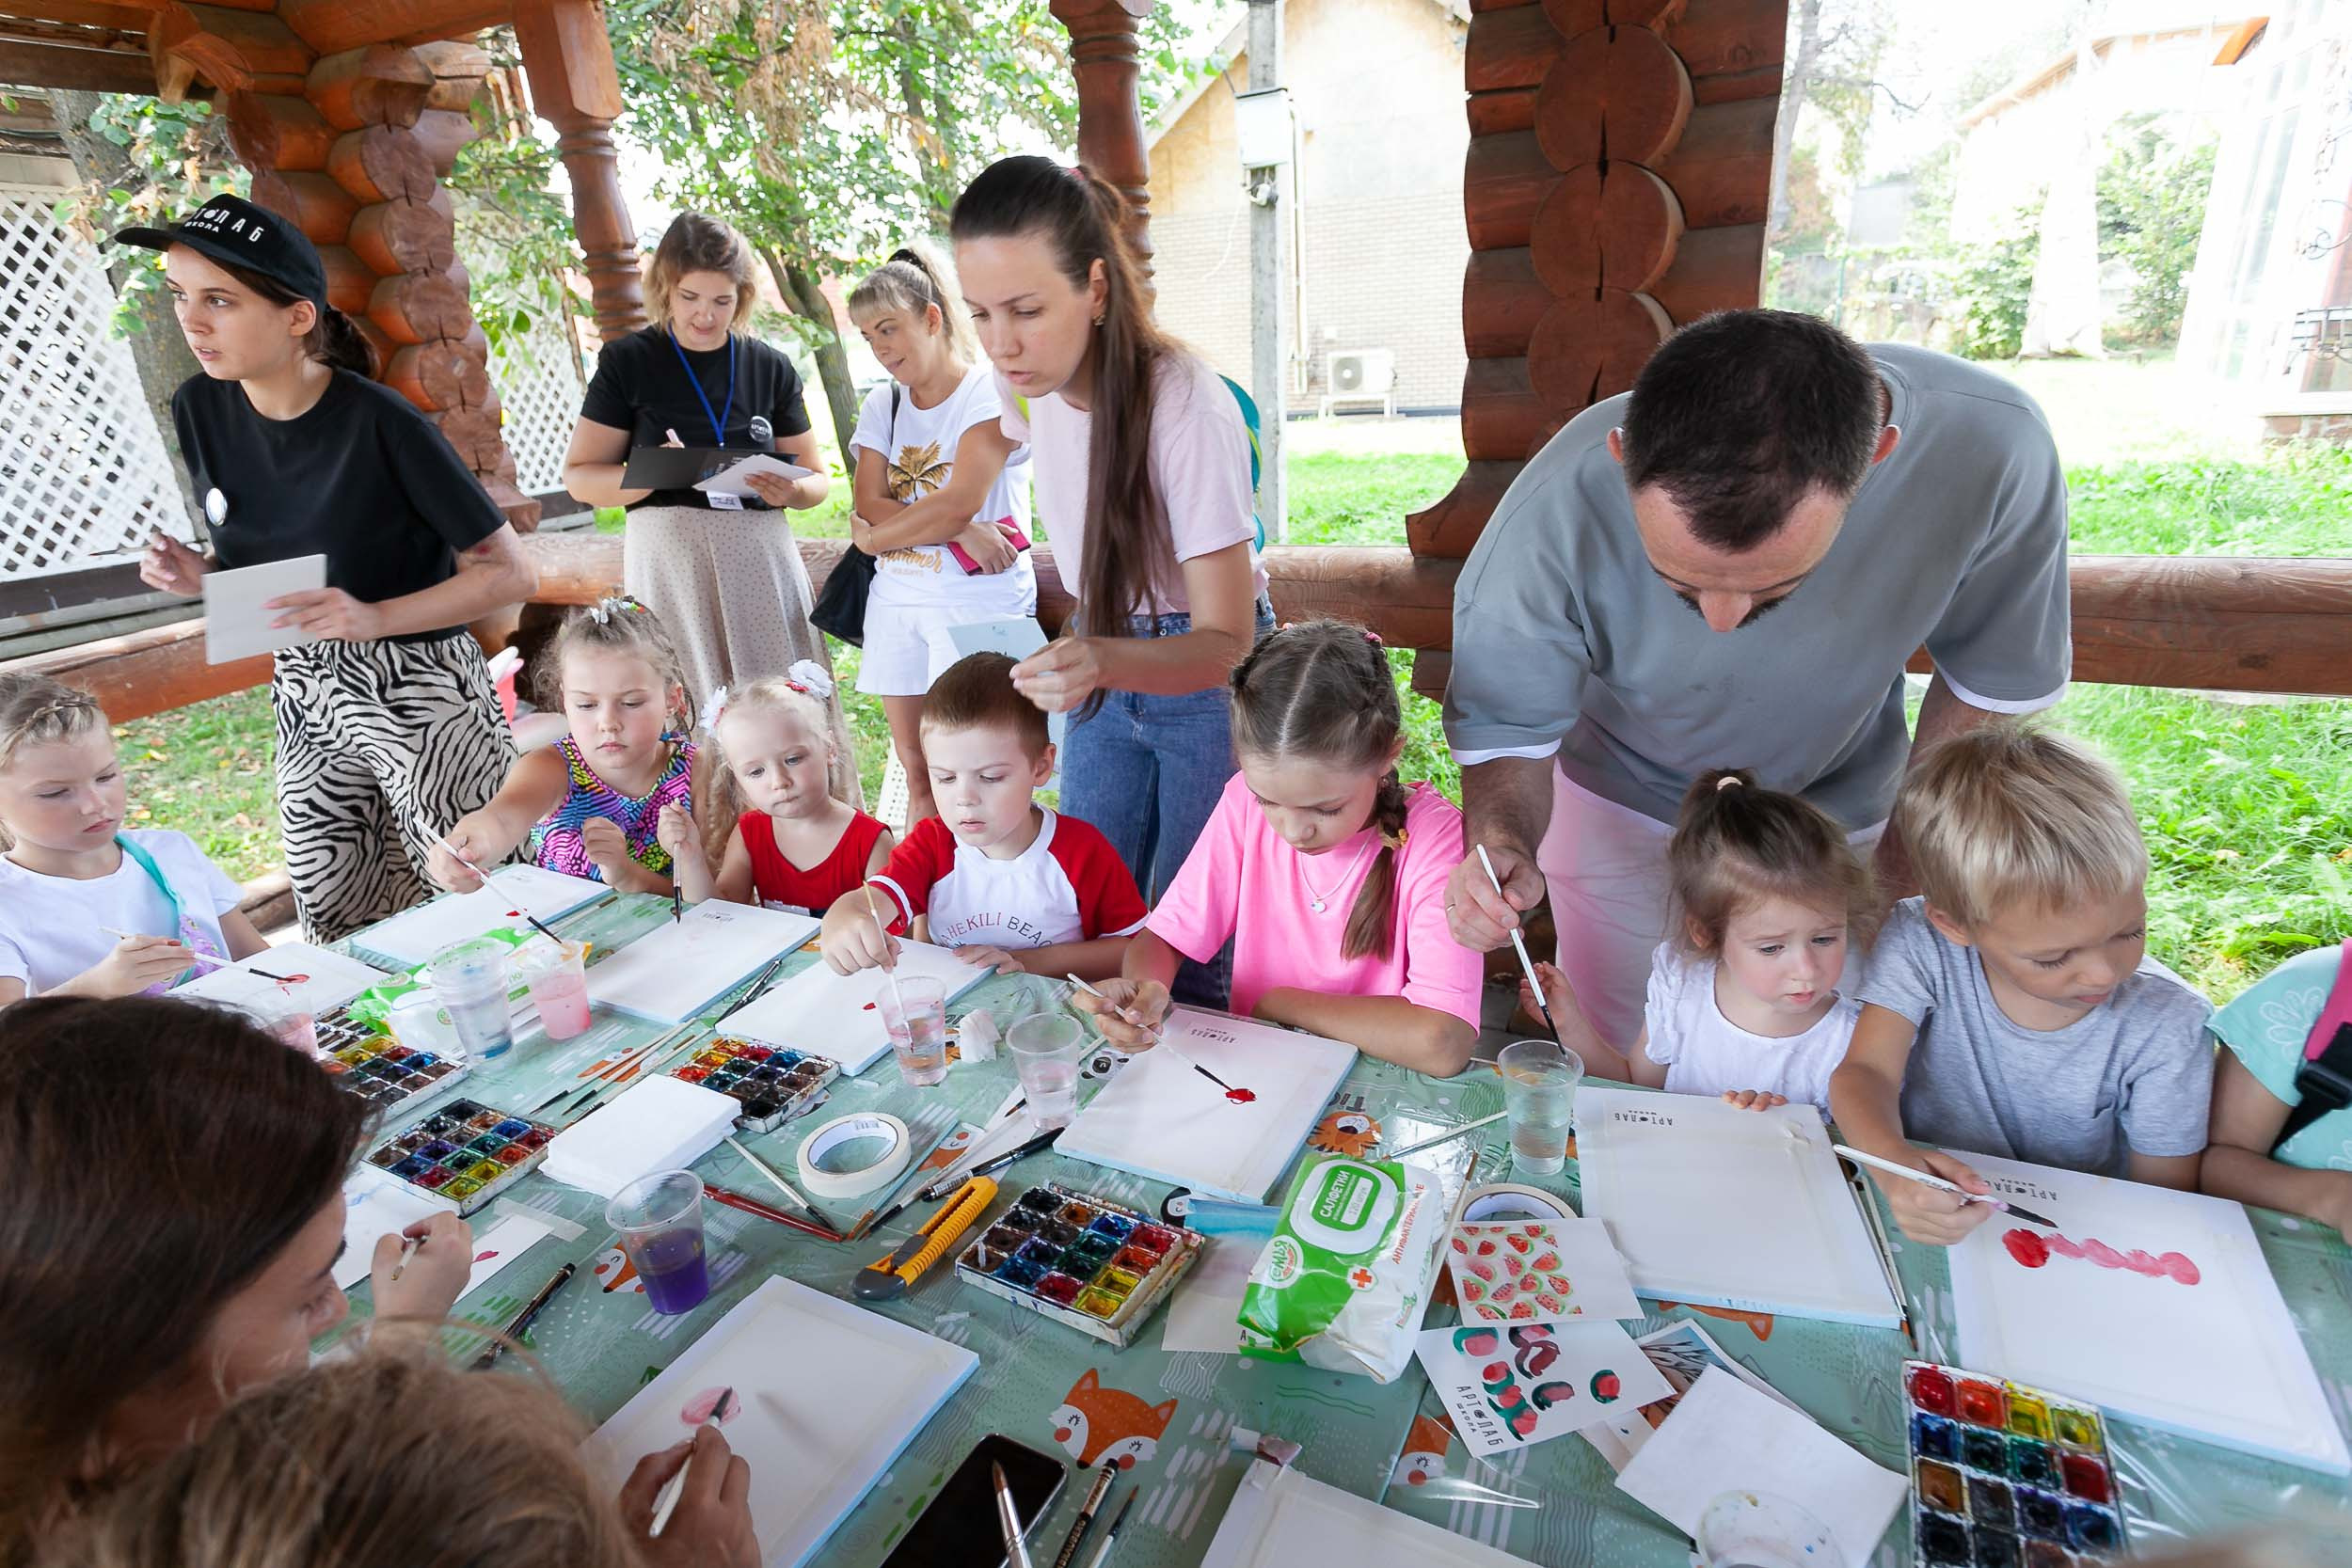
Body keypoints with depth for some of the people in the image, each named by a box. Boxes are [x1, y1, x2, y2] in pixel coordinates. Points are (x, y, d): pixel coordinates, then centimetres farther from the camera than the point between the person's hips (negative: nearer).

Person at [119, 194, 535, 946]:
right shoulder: (199, 409, 1)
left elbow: (512, 574, -17)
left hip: (421, 694, -6)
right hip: (305, 694, 7)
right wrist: (197, 577, -7)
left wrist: (376, 617, -27)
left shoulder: (380, 423, -18)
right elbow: (253, 564, 15)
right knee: (333, 925, 12)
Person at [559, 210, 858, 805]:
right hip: (669, 553, -2)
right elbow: (580, 477, 4)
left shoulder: (769, 367, 11)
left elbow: (816, 476, 16)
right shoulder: (629, 361, 4)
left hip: (762, 552, 2)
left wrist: (790, 489, -8)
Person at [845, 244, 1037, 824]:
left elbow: (958, 503, -15)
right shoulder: (882, 404, 14)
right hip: (897, 597, 6)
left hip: (978, 597, -6)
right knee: (914, 765, 5)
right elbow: (869, 506, 2)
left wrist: (874, 538, -1)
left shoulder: (991, 391, -4)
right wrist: (960, 533, -13)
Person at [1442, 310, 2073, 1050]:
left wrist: (1902, 869, -7)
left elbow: (1995, 679, -12)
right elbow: (1508, 725, -22)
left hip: (1837, 815, 2)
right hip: (1621, 808, -1)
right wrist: (1503, 843, -43)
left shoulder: (1990, 447, -31)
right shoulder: (1557, 512, -36)